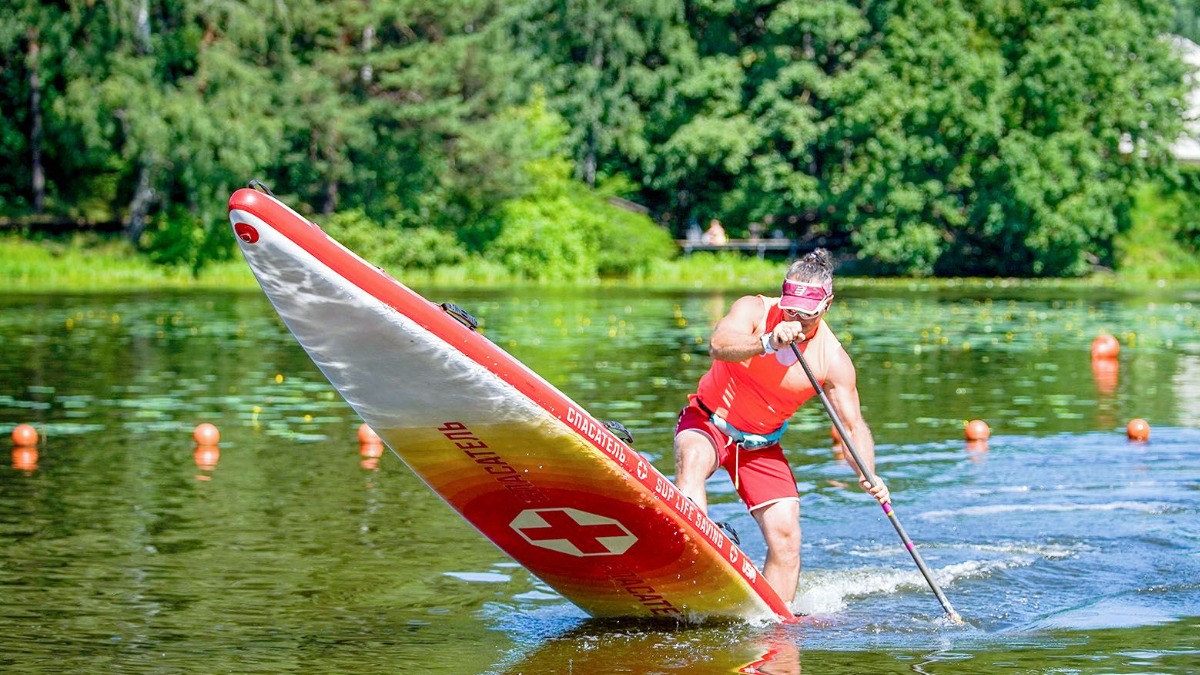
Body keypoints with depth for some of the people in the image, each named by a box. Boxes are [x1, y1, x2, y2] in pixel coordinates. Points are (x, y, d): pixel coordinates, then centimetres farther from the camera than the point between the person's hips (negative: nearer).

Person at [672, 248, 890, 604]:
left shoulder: (833, 360, -12)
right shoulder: (755, 310, -18)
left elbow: (854, 426, -11)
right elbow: (718, 345, -38)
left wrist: (867, 475, -31)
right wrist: (767, 343, -57)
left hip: (762, 446, 3)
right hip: (709, 422, -3)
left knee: (786, 539, -8)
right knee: (692, 459, -37)